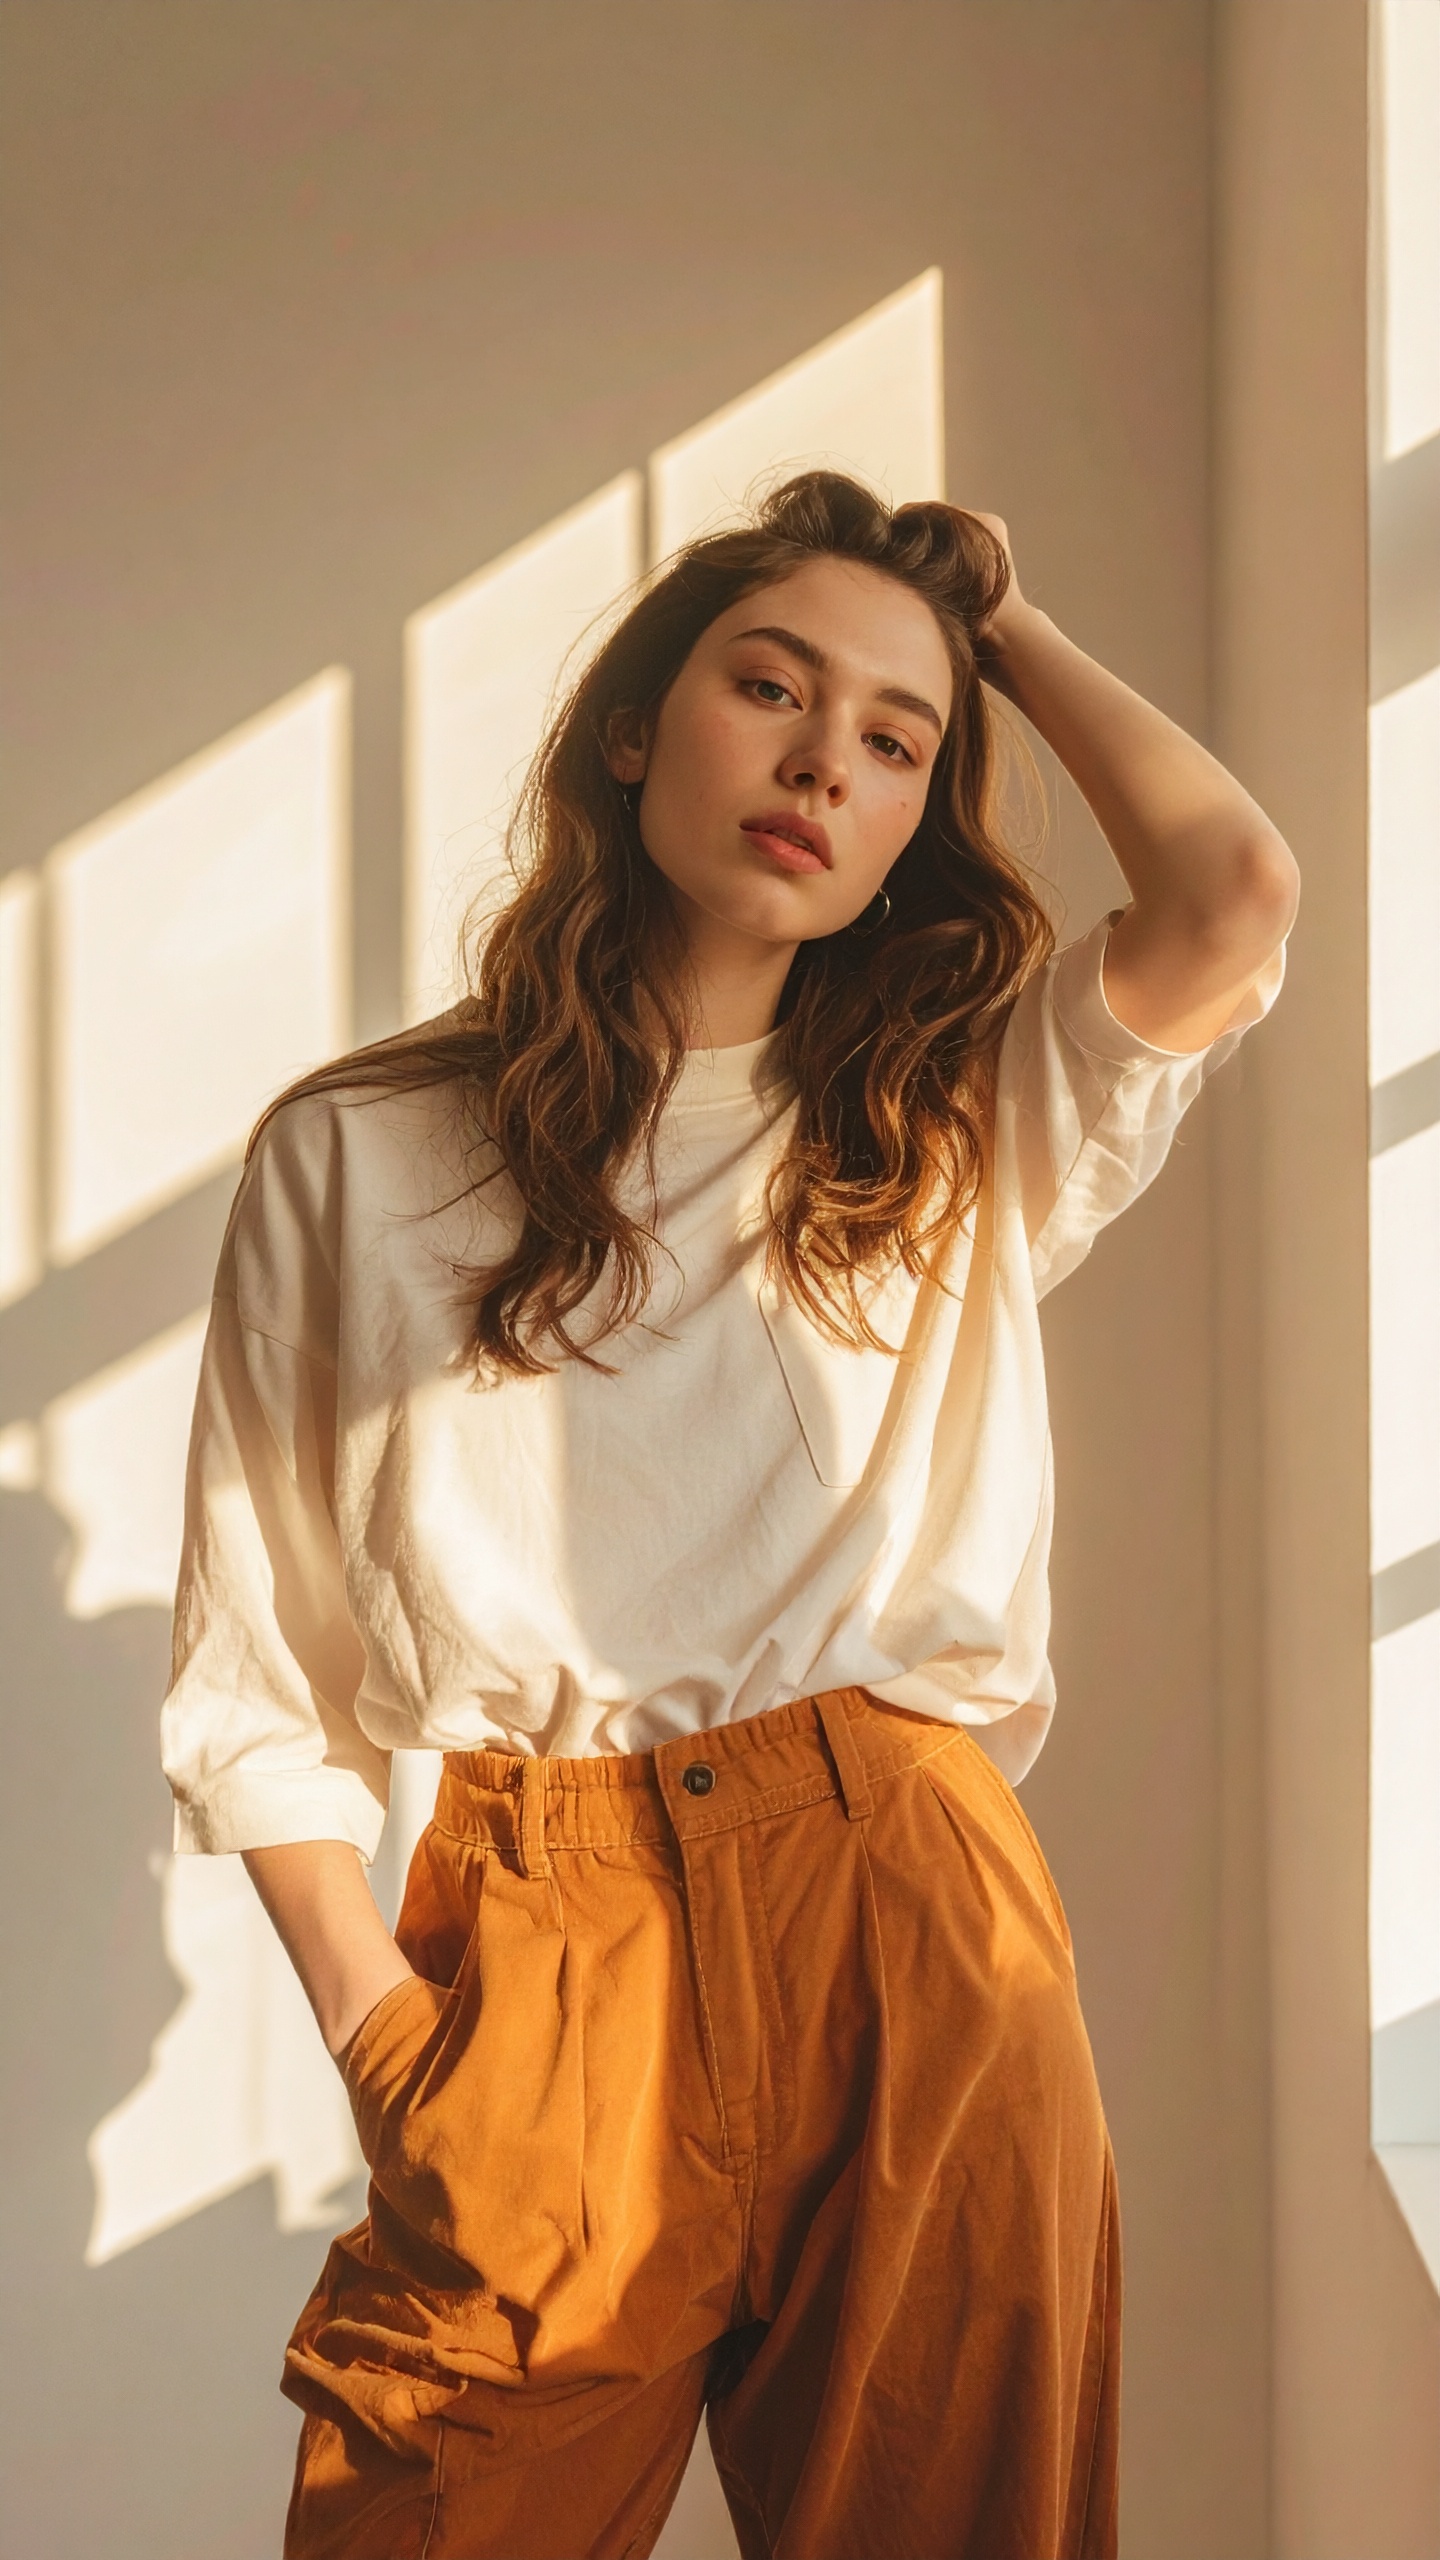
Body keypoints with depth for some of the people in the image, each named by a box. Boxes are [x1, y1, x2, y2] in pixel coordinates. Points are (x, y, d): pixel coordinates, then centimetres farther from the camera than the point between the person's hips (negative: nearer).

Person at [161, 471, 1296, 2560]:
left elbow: (1233, 894, -9)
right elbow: (259, 1677, 5)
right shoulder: (353, 1159, 8)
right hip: (539, 1947, -1)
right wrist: (370, 2008, -9)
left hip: (920, 1932, 1)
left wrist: (1009, 627, 7)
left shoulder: (967, 1132, 11)